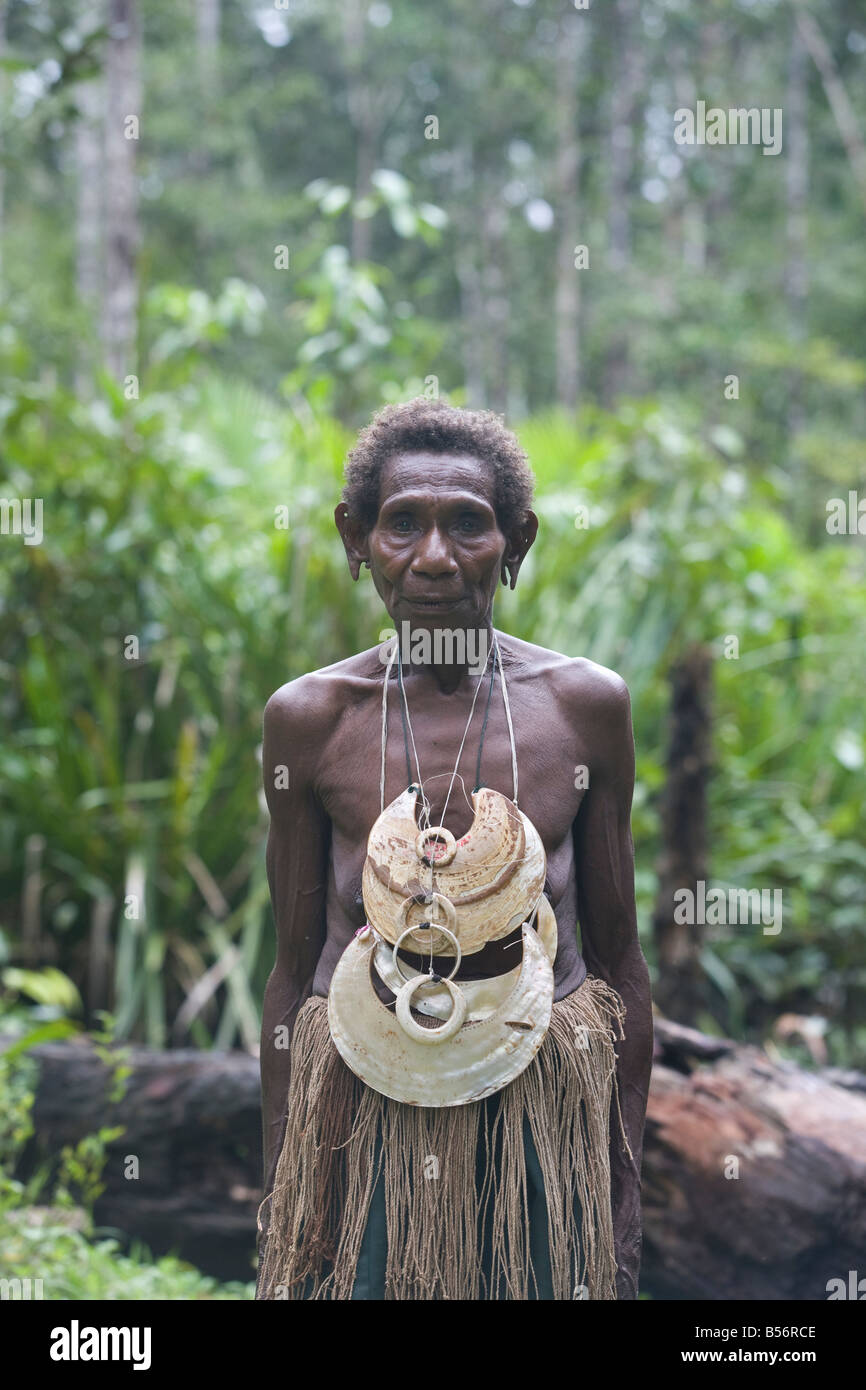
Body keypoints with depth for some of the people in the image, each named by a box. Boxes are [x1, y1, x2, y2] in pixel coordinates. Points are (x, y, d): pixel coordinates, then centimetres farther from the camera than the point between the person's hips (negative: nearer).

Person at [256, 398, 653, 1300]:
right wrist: (276, 1190, 3)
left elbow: (619, 959, 2)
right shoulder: (310, 719, -4)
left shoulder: (585, 706, -3)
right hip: (363, 1116, 0)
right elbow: (294, 970, 1)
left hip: (546, 1118, 1)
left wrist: (627, 1190, 3)